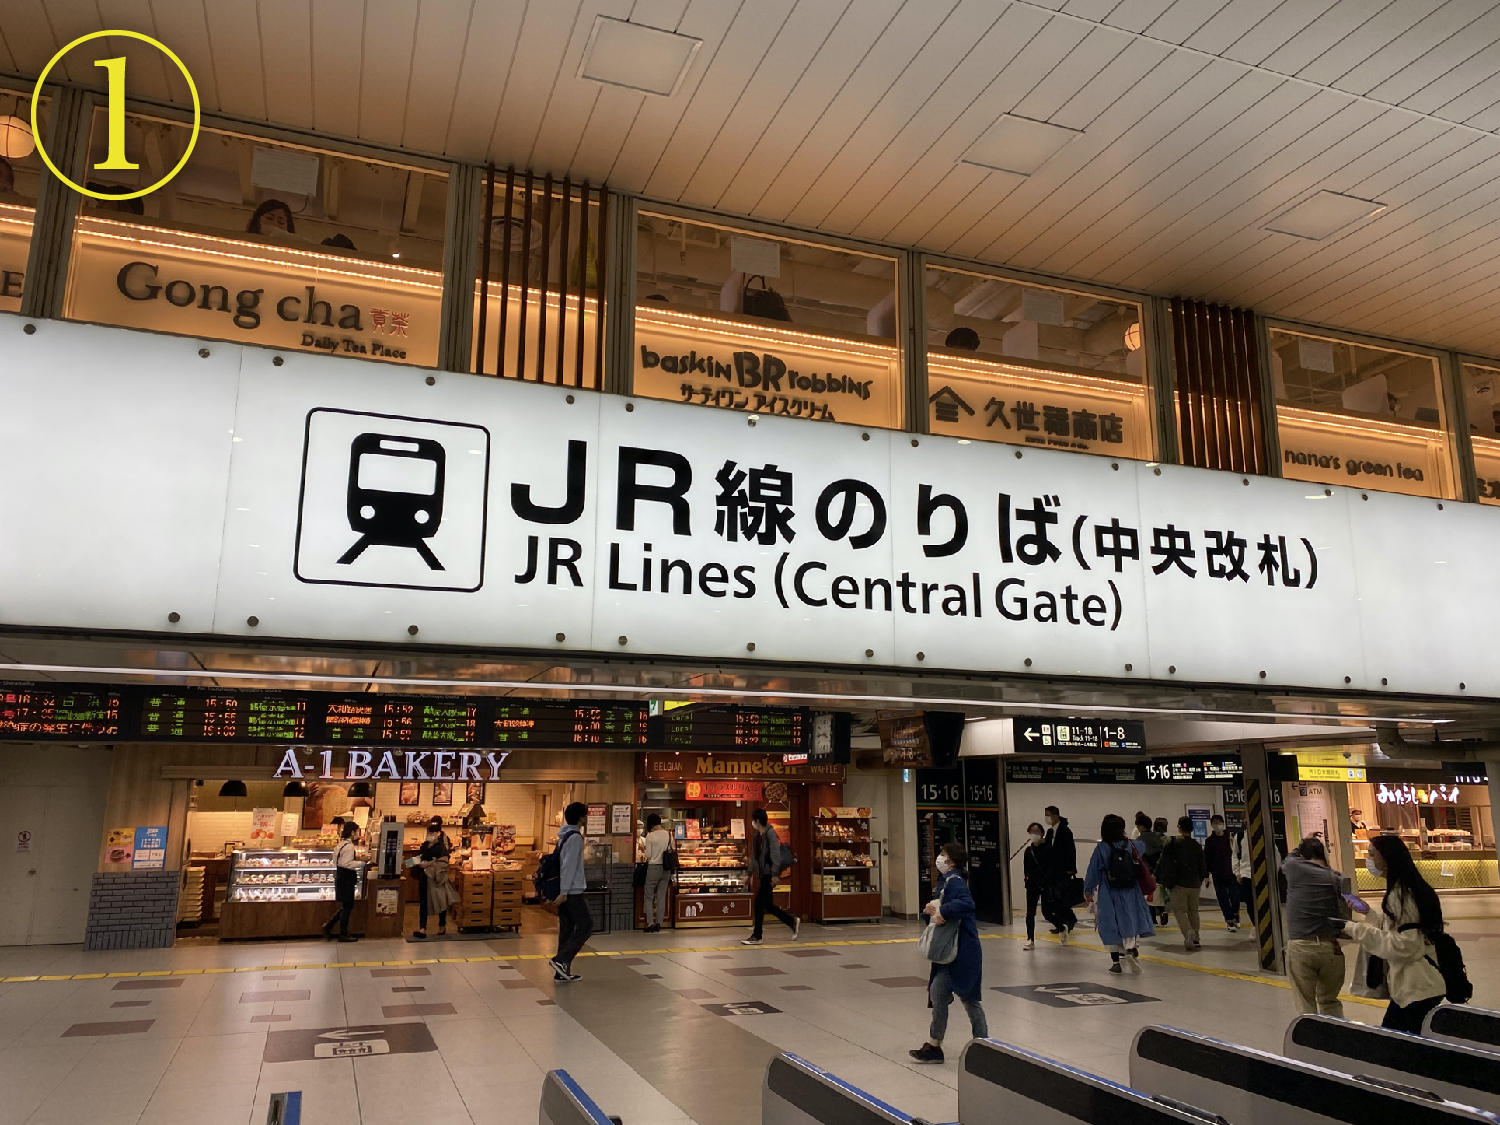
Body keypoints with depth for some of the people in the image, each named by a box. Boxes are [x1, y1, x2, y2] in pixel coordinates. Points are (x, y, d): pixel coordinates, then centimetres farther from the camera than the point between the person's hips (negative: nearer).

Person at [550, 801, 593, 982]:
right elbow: (569, 866, -21)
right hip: (571, 892, -9)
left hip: (564, 891, 9)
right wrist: (564, 892, -23)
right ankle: (561, 960, -9)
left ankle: (562, 972, 11)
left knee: (566, 929, 10)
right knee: (586, 925, -3)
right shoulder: (575, 836, -15)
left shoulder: (564, 836, 14)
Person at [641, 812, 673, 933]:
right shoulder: (669, 835, 0)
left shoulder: (650, 836, -11)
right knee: (662, 897, 10)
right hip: (666, 868, 4)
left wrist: (645, 860, 10)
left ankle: (650, 924, 0)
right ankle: (658, 924, 11)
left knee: (649, 896, 7)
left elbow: (648, 856, -10)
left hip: (653, 867, -4)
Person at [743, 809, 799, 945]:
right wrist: (750, 873, 19)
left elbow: (776, 854, -18)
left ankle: (756, 936, 2)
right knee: (766, 904, 10)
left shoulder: (770, 833, -12)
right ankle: (793, 922, 22)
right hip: (762, 874, 9)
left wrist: (774, 874, -23)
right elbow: (754, 856, 20)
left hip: (768, 874, -9)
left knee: (759, 903, -6)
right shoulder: (757, 836, 14)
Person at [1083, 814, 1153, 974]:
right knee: (1130, 920, 6)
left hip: (1108, 895, -2)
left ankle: (1115, 961, 9)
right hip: (1129, 893, 2)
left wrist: (1088, 890, 10)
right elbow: (1140, 868, 4)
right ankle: (1131, 947, -19)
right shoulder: (1130, 845, 0)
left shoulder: (1101, 848, -7)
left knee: (1110, 925, 6)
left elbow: (1093, 871, -3)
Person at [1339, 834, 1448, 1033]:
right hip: (1408, 986, 10)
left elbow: (1403, 945, -23)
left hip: (1418, 988, -10)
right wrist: (1369, 914, 19)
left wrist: (1357, 930, -20)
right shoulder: (1403, 890, 12)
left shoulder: (1400, 894, -18)